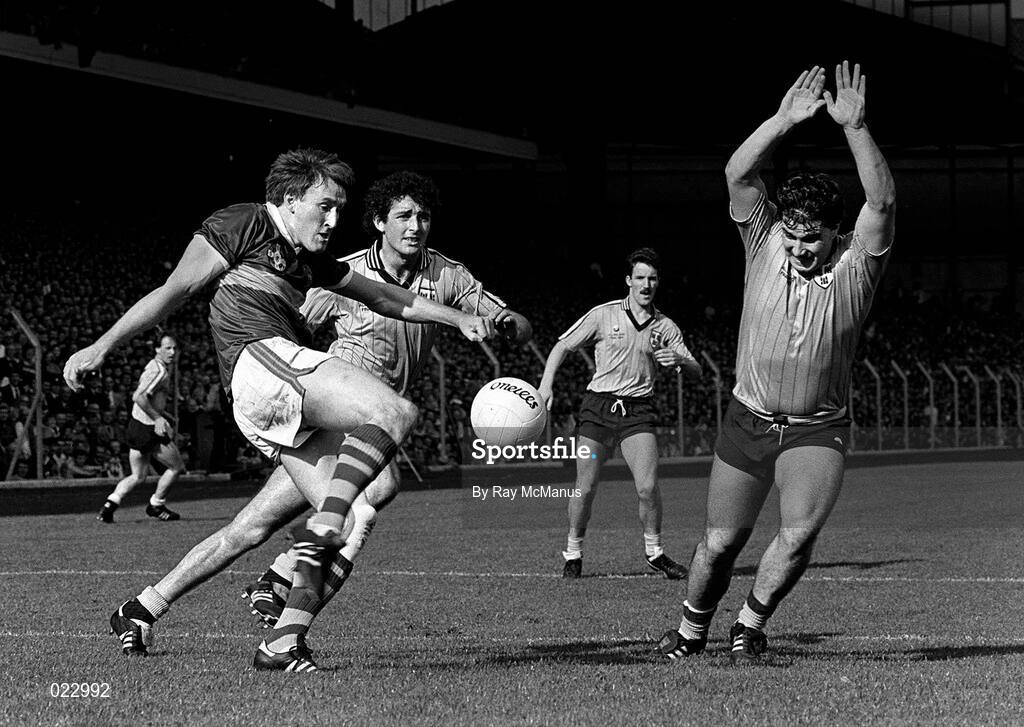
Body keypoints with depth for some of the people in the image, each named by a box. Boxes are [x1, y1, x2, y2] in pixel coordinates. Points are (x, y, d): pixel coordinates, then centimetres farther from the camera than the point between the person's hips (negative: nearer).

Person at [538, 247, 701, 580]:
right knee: (585, 489, -3)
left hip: (638, 409, 1)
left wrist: (679, 359, -15)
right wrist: (546, 384, -4)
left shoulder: (665, 327, 8)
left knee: (648, 487, -14)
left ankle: (654, 552, 7)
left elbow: (696, 371, 7)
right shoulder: (603, 315, 2)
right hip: (599, 405, -1)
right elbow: (562, 346, 8)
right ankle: (573, 553, 17)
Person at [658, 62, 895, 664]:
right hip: (748, 422, 1)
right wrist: (785, 121, -28)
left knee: (801, 532, -22)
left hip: (818, 429, -1)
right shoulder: (766, 244, -3)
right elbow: (739, 175, -16)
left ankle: (751, 625, 2)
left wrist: (855, 128, -34)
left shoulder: (856, 262, -7)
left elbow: (883, 201, -23)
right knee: (720, 543, 7)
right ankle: (692, 630, 33)